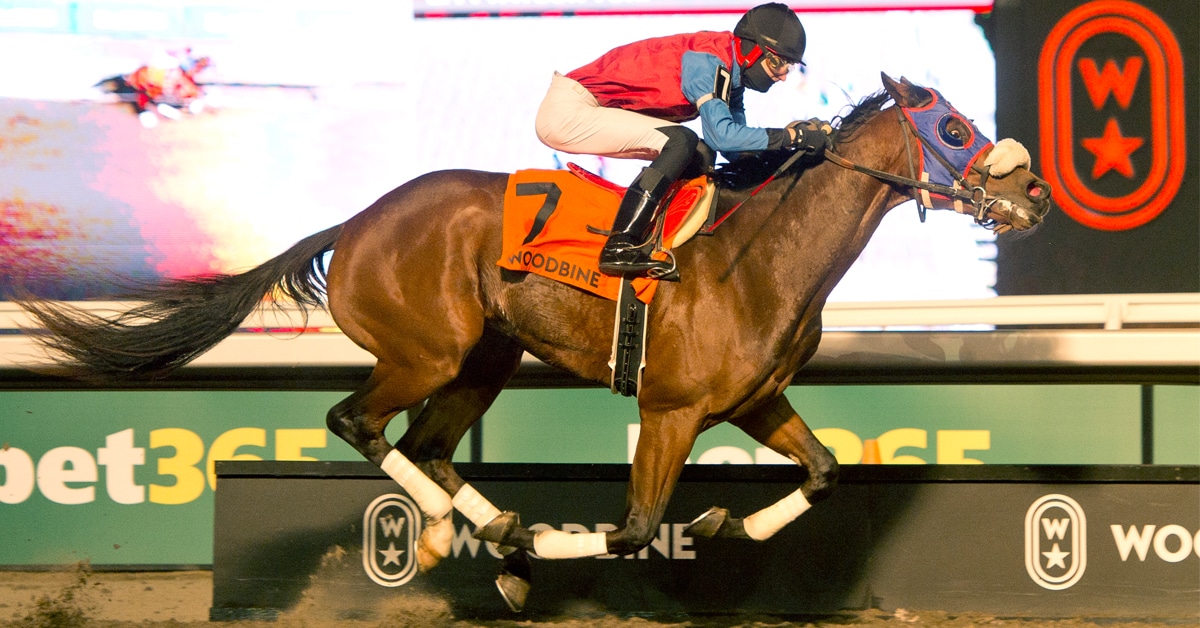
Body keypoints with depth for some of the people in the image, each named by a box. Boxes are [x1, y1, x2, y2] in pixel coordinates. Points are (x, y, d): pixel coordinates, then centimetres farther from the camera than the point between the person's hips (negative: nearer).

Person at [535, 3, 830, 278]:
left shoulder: (729, 74, 9)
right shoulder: (705, 61, -20)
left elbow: (739, 152, 10)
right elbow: (723, 135, -29)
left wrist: (796, 136, -3)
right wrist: (790, 136, -24)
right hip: (568, 109, -10)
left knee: (699, 155, 6)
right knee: (680, 143, -23)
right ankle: (620, 248, -28)